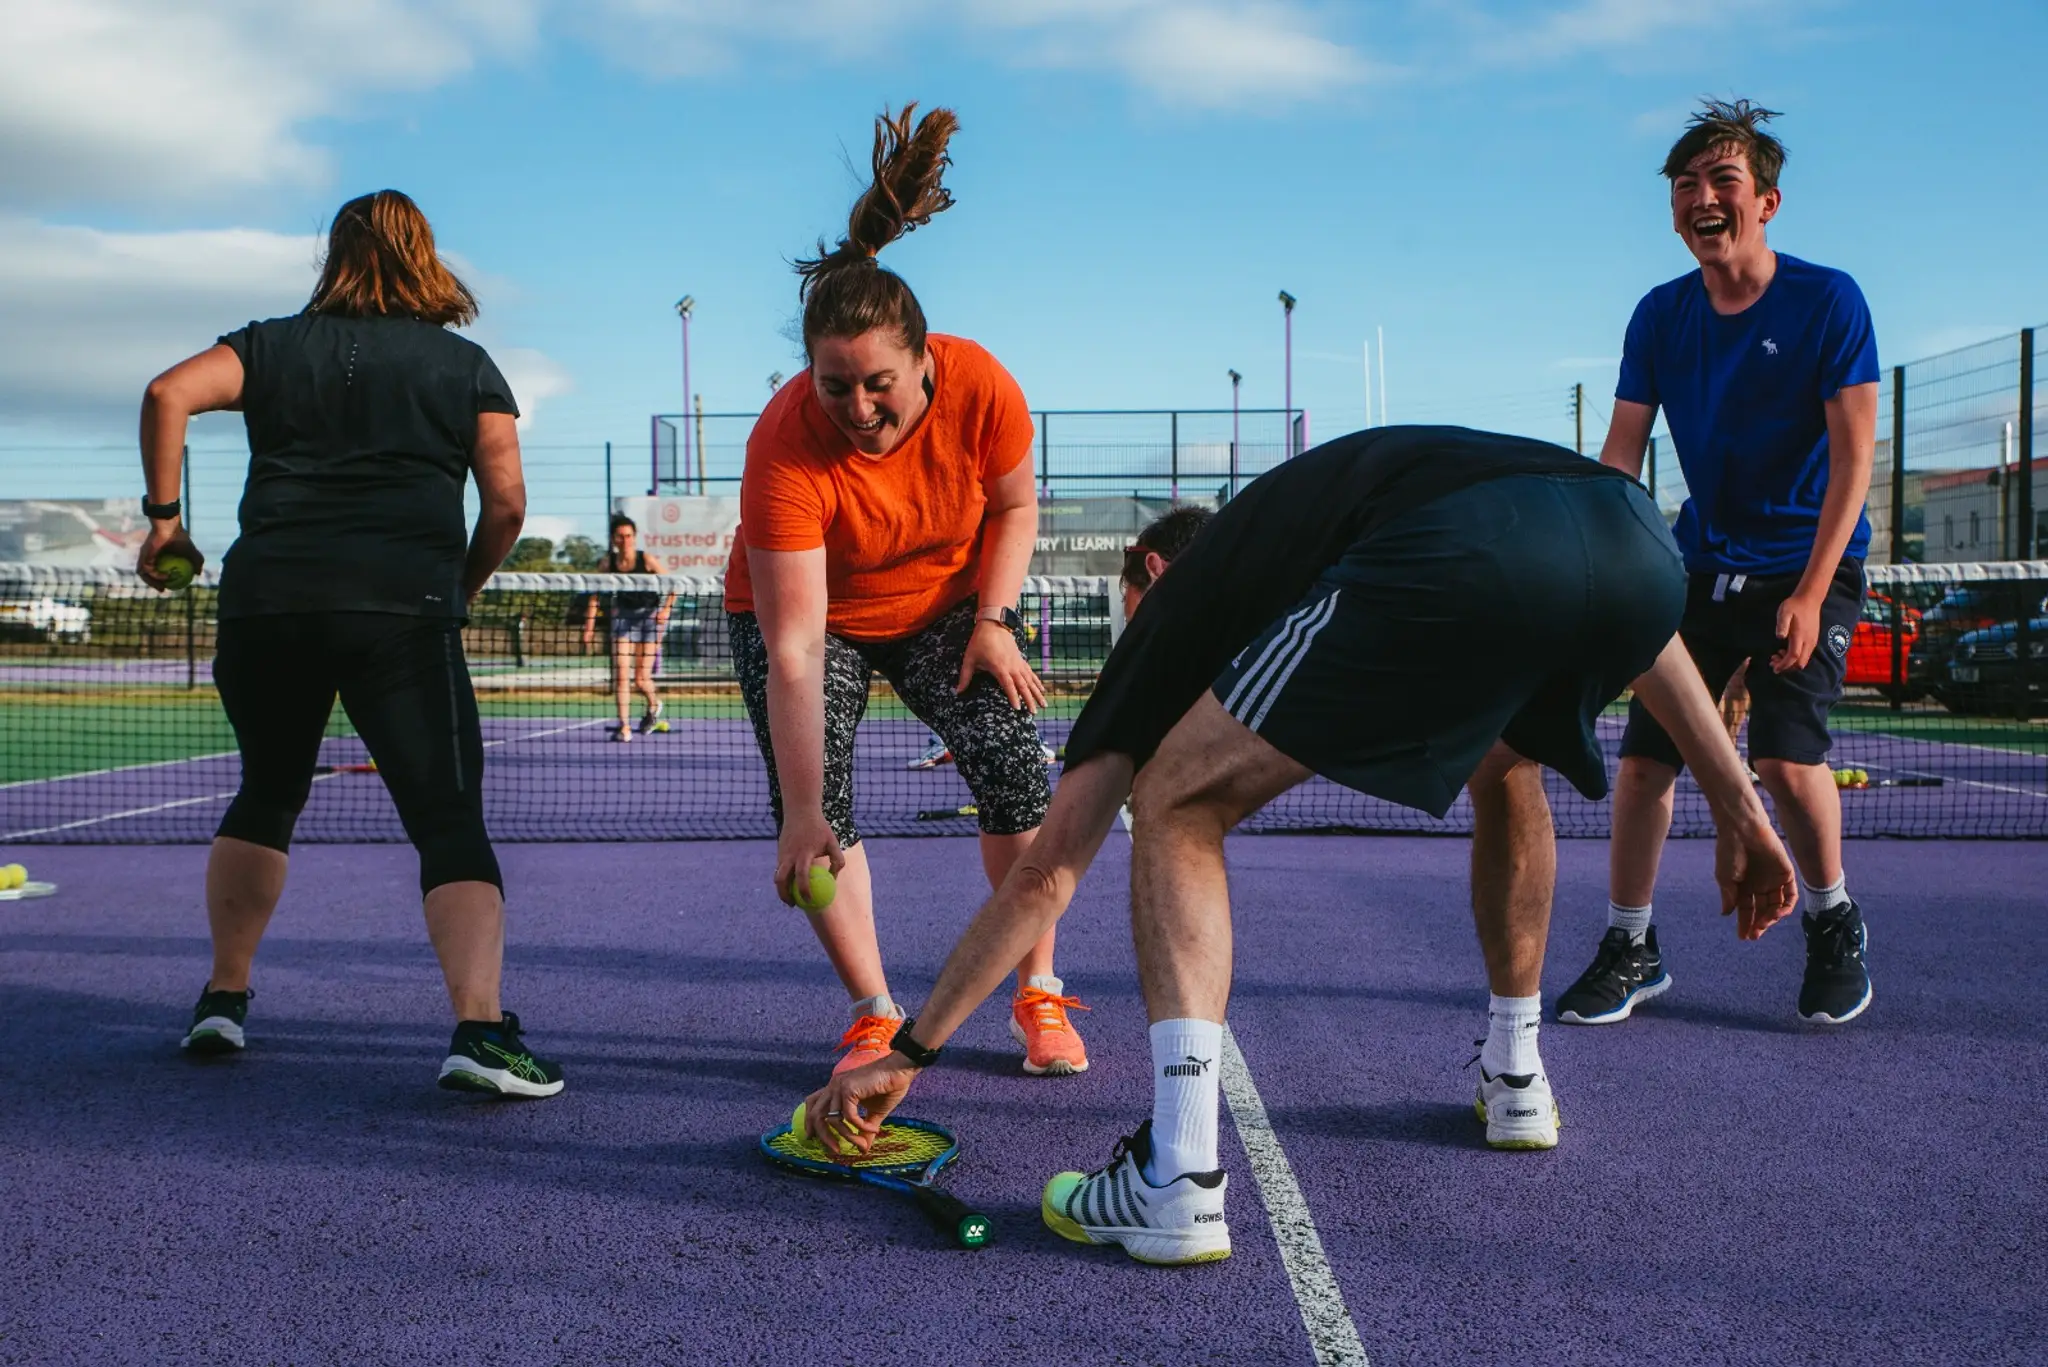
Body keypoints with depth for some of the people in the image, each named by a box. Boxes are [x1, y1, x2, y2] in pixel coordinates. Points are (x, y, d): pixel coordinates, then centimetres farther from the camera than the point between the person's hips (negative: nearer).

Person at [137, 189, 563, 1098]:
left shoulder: (273, 347, 16)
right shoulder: (466, 366, 12)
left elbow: (168, 394, 2)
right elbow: (507, 505, 5)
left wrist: (164, 518, 10)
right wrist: (458, 594, 19)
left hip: (266, 601, 3)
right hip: (403, 608, -3)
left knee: (266, 794, 23)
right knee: (449, 817, -4)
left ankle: (223, 999, 28)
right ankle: (479, 1026, -20)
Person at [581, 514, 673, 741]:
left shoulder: (646, 560, -14)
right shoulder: (608, 562, -6)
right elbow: (594, 595, 1)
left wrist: (666, 608, -24)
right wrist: (589, 627, -3)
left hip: (650, 614, -3)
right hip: (624, 615, 3)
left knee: (641, 679, -5)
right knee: (621, 675, -9)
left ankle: (653, 703, 30)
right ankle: (623, 727, -4)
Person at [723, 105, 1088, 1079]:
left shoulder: (980, 388, -27)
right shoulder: (786, 444, -36)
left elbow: (1015, 504, -4)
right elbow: (794, 652, -38)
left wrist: (994, 621, -16)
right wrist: (802, 815, -41)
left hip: (946, 604, 2)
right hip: (807, 613, -2)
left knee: (1014, 766, -14)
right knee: (816, 808, -16)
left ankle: (1039, 998, 1)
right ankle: (875, 1017, 1)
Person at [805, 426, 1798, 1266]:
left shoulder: (1178, 597, 29)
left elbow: (1045, 876, 27)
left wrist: (911, 1050, 36)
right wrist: (1736, 804, 35)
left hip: (1458, 568, -6)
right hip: (1640, 537, 6)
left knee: (1178, 804, 11)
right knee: (1504, 765, 38)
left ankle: (1178, 1178, 2)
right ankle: (1514, 1079, 46)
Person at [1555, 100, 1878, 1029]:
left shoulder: (1827, 300, -11)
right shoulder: (1660, 316, 1)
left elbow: (1854, 455, -13)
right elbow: (1619, 456, -1)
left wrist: (1810, 593, -19)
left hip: (1808, 567, -4)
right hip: (1701, 563, 4)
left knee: (1785, 754, -18)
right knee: (1642, 754, -3)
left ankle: (1834, 925, 11)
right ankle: (1630, 949, 15)